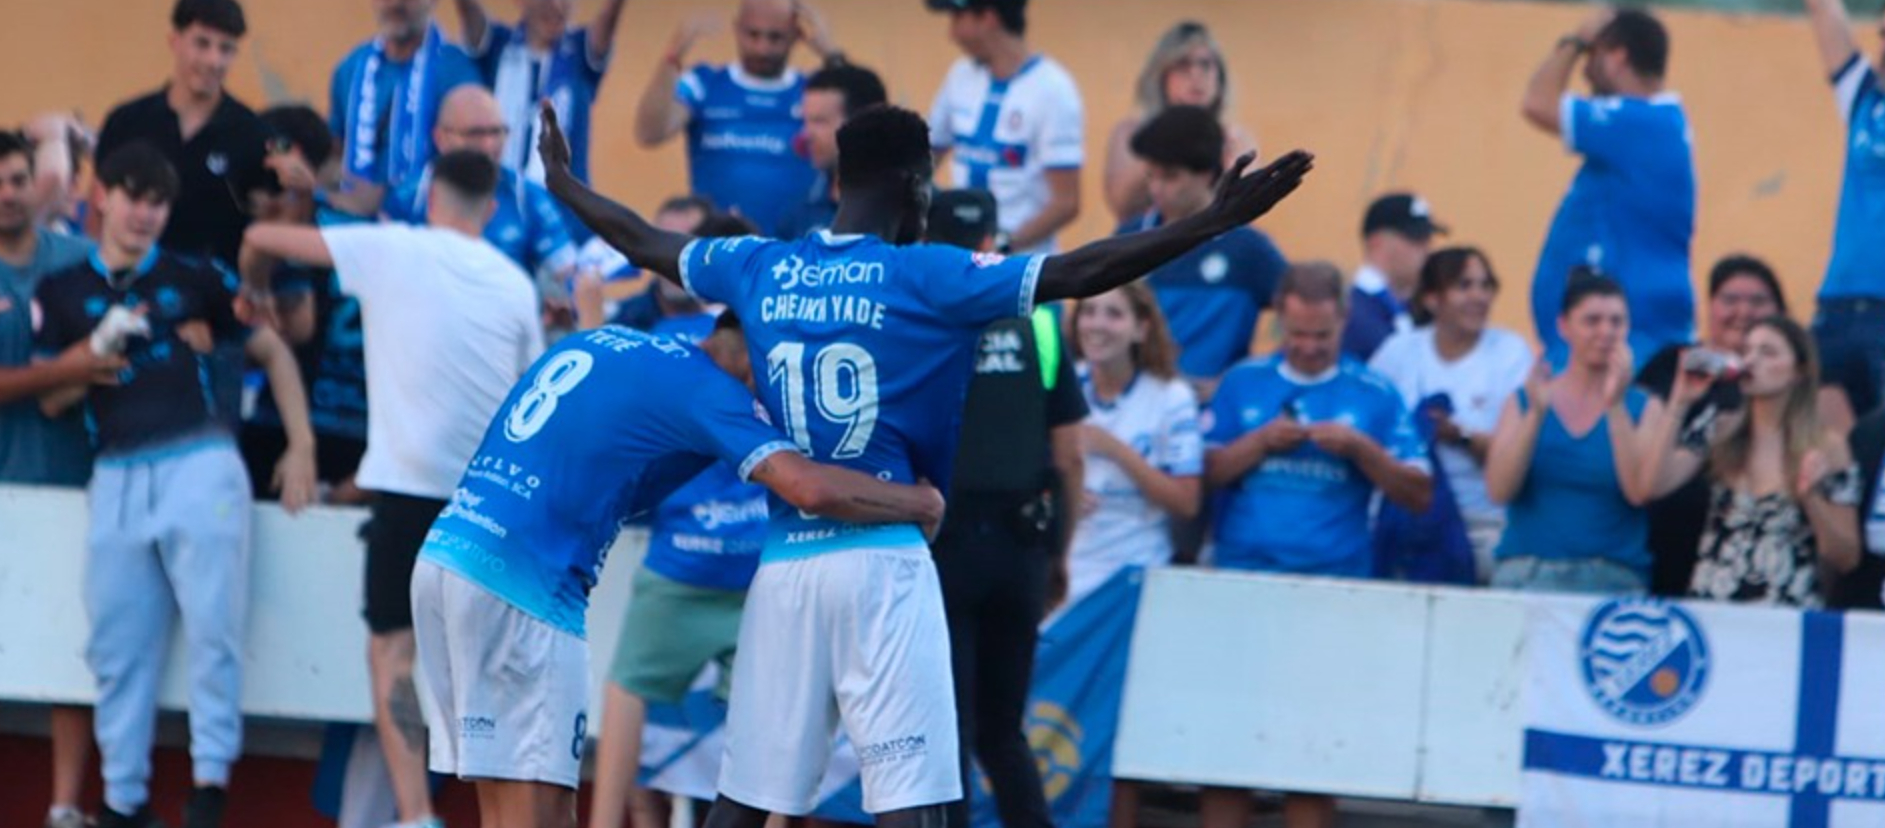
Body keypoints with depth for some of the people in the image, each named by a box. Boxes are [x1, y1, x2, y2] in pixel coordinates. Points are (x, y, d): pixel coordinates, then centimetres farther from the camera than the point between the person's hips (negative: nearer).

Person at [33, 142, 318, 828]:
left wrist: (302, 446, 8)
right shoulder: (63, 293, 12)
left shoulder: (195, 280, 10)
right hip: (117, 479, 2)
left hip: (200, 463, -2)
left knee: (213, 628, -8)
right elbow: (50, 400, 9)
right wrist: (96, 354, -8)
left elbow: (273, 352, 15)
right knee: (117, 646, 3)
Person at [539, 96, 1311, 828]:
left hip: (782, 565, 5)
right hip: (883, 561, -5)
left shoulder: (759, 268, 8)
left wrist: (565, 186, 44)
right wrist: (1217, 221, -11)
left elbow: (647, 244, 25)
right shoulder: (926, 277, -6)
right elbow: (1080, 273, -12)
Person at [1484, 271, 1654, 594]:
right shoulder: (1524, 402, 11)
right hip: (1528, 575, 1)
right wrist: (1536, 413, -11)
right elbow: (1499, 491, -1)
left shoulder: (1642, 407, 8)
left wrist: (1615, 407, -11)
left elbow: (1639, 492, -8)